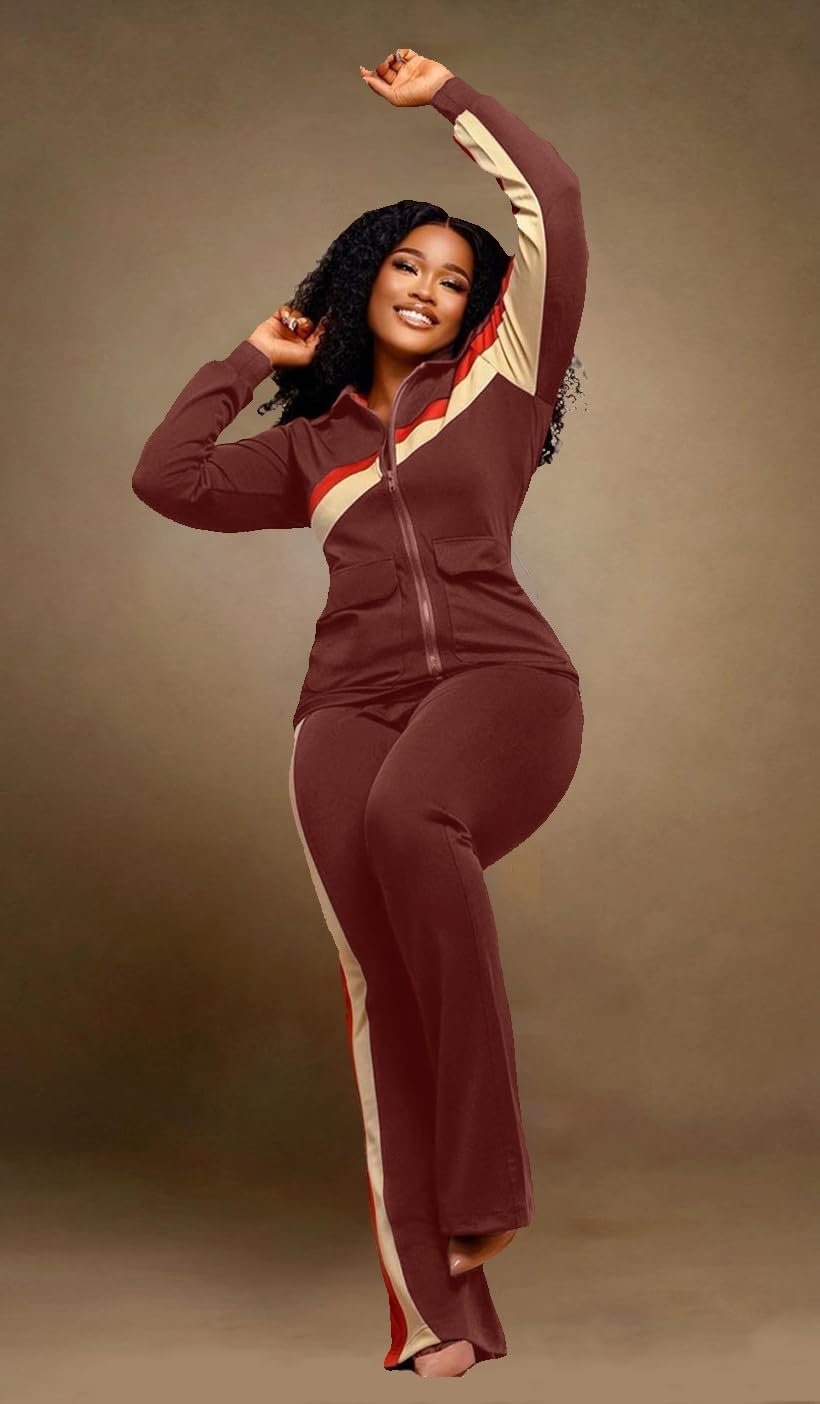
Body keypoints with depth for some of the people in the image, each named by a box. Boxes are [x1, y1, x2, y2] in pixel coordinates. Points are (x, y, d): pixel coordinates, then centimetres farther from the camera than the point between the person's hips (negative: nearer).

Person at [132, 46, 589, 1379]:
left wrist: (447, 96, 26)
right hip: (353, 703, 3)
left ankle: (484, 1179, -29)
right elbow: (168, 478, 23)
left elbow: (552, 197, 14)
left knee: (411, 821, -37)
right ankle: (440, 1309, -20)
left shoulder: (502, 377, 19)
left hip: (499, 678, -3)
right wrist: (248, 356, 29)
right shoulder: (314, 448, 28)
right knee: (382, 972, -18)